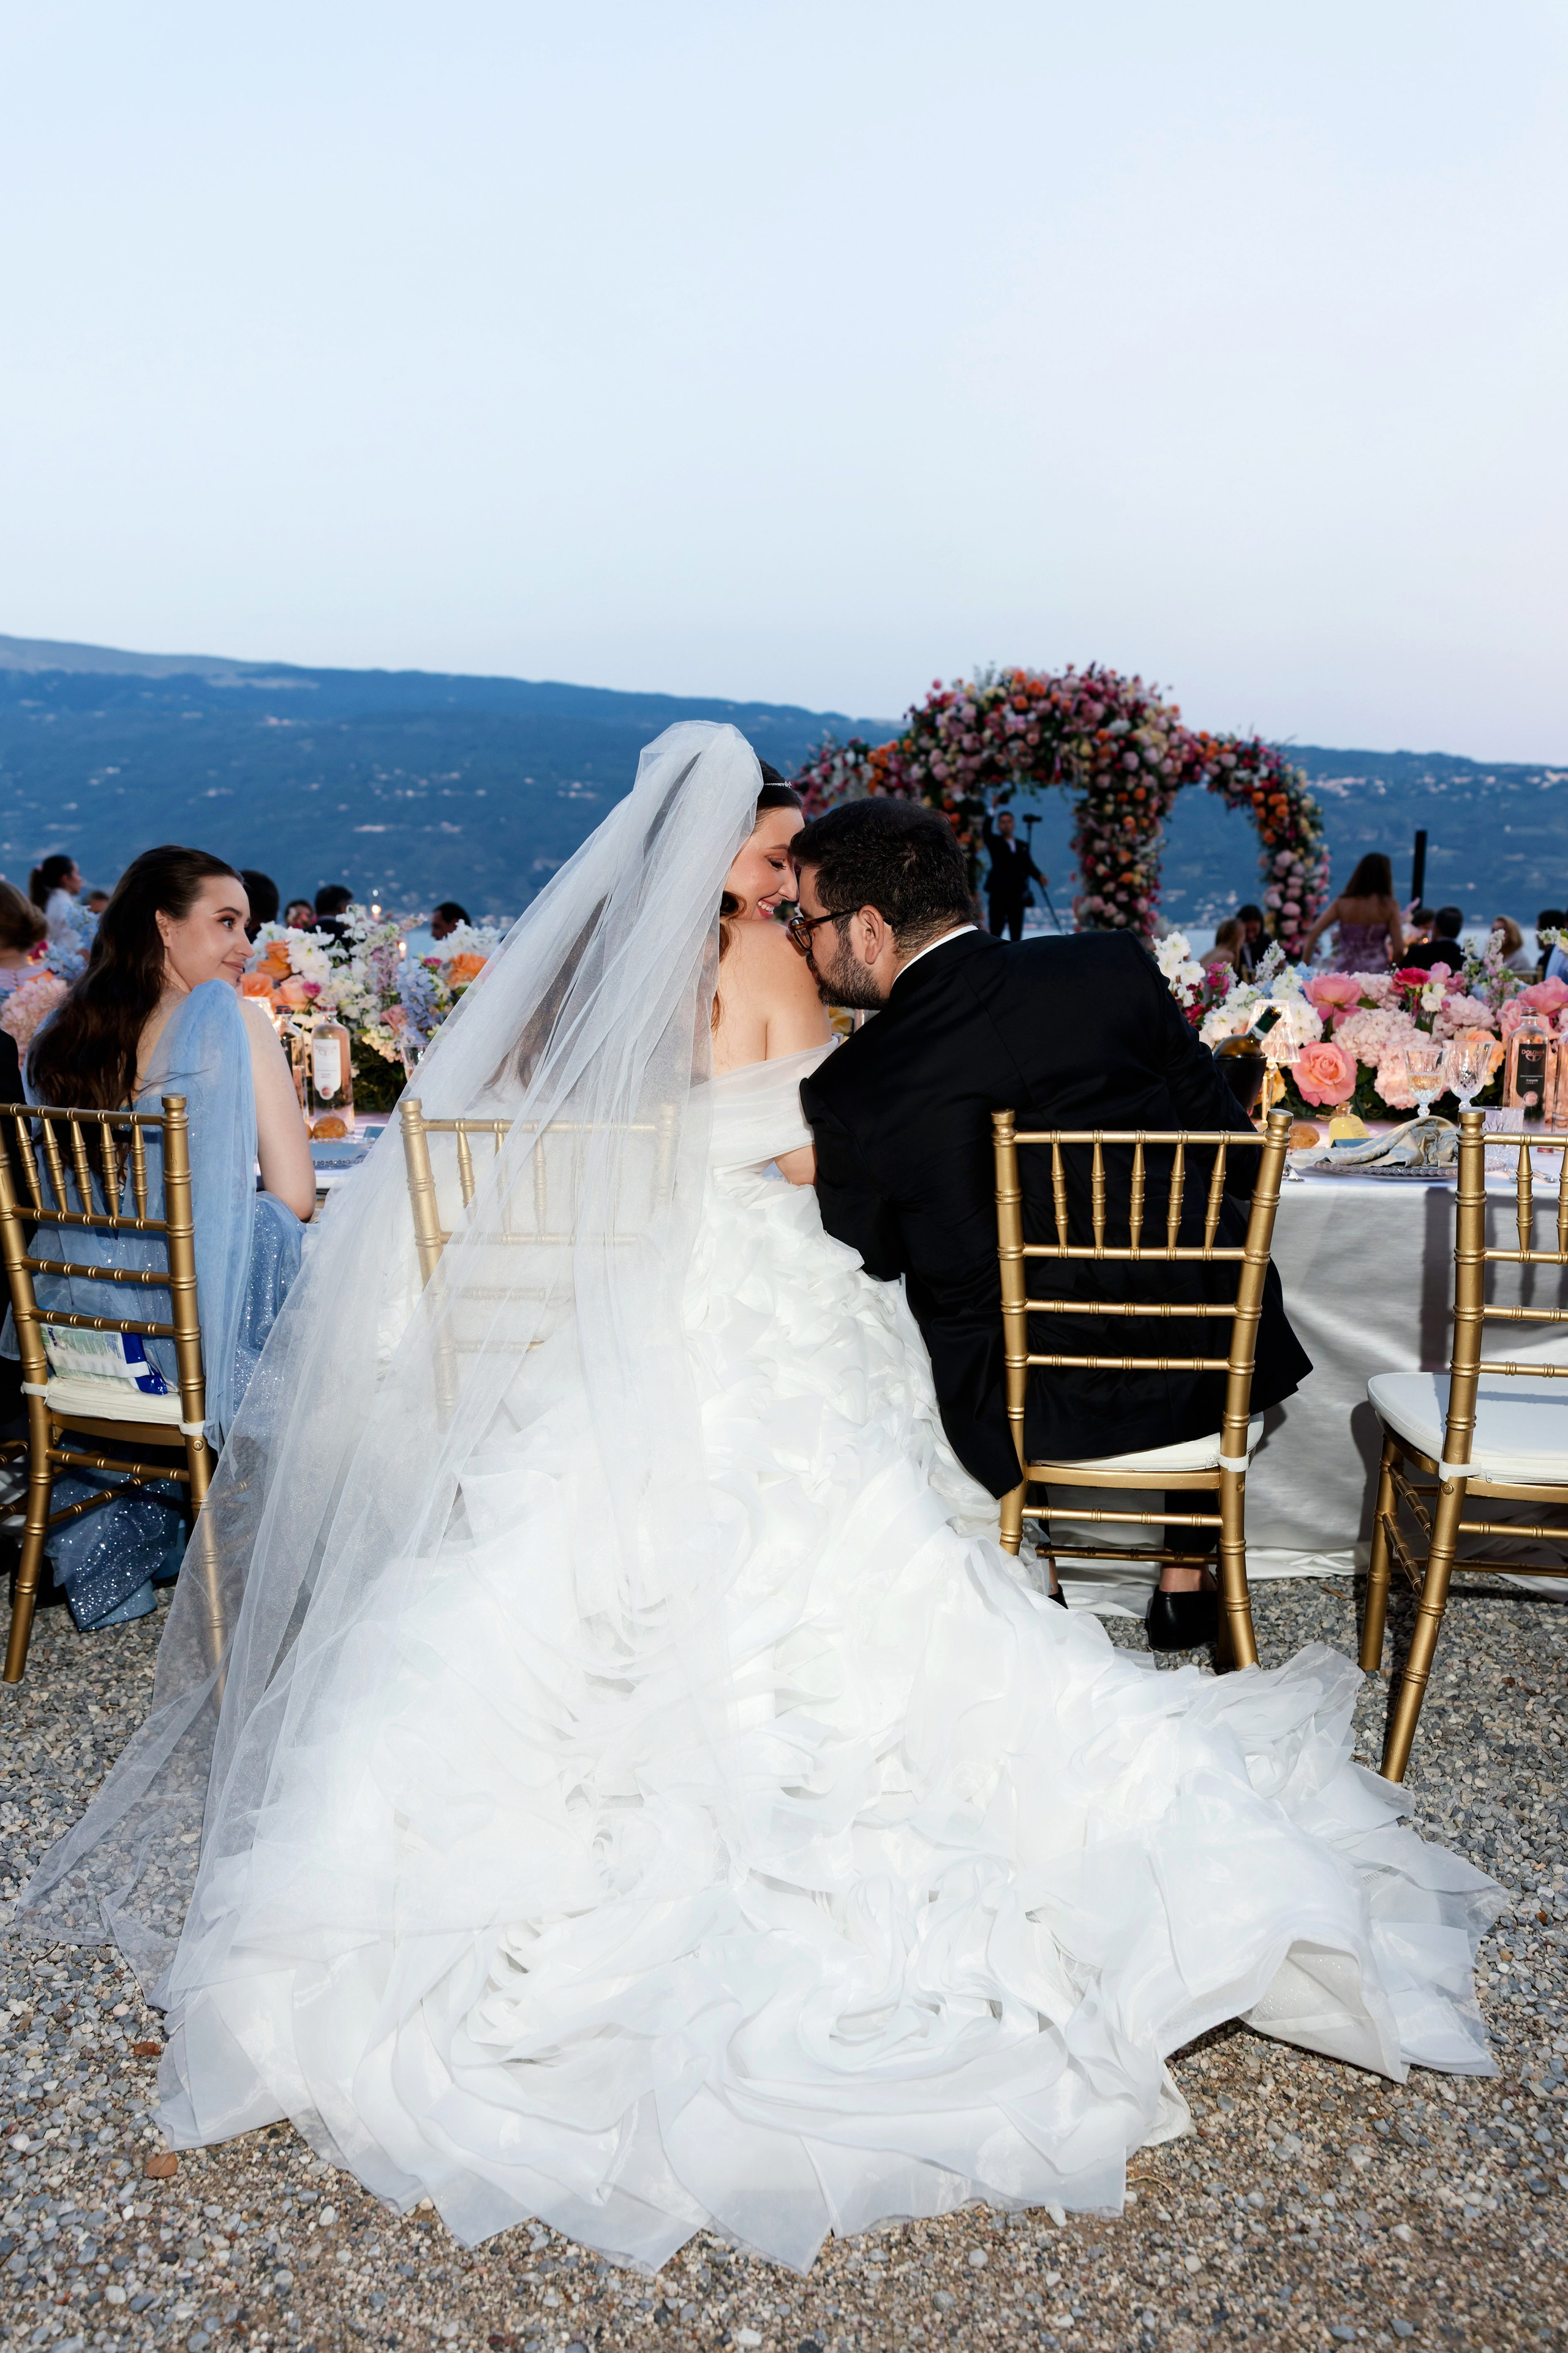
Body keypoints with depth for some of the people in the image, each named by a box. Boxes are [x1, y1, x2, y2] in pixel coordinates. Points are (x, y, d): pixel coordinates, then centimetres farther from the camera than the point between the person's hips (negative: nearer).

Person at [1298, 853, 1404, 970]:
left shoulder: (1341, 903, 2)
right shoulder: (1389, 905, -3)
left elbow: (1312, 935, -2)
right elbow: (1399, 948, -5)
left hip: (1344, 971, 2)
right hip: (1376, 973, -2)